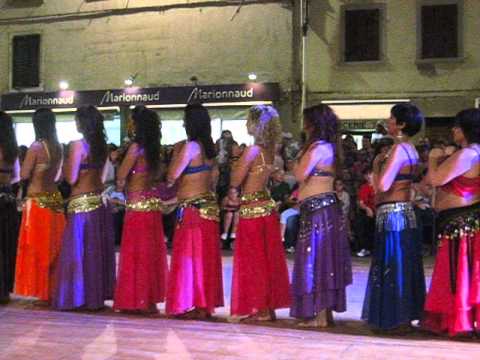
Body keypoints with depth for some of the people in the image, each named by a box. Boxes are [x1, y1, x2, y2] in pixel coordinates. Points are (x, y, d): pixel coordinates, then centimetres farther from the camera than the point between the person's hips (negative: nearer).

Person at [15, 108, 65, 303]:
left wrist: (26, 163, 6)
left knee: (36, 248, 2)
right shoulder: (58, 147, 6)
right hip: (55, 198, 7)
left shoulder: (36, 146, -13)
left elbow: (24, 175, -11)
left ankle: (42, 294, 5)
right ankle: (53, 291, 19)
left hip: (37, 201, -6)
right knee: (53, 248, 12)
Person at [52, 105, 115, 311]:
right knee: (98, 249, 12)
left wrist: (64, 164, 3)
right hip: (100, 200, 7)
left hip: (81, 203, -7)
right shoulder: (102, 145, 9)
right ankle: (98, 294, 20)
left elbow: (71, 178, -13)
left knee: (78, 250, 2)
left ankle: (77, 297, 8)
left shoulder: (77, 145, -12)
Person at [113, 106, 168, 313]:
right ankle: (150, 297, 20)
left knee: (135, 252, 0)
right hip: (152, 201, 8)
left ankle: (137, 299, 5)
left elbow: (121, 175, -13)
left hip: (137, 204, -8)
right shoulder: (154, 148, 9)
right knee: (151, 252, 12)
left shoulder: (136, 147, -13)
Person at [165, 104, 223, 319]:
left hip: (192, 207, -8)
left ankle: (190, 305, 4)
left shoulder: (190, 146, -13)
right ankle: (205, 304, 16)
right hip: (208, 204, 8)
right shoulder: (208, 147, 11)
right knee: (205, 256, 11)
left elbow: (172, 176, -16)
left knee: (189, 255, 0)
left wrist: (176, 152, -3)